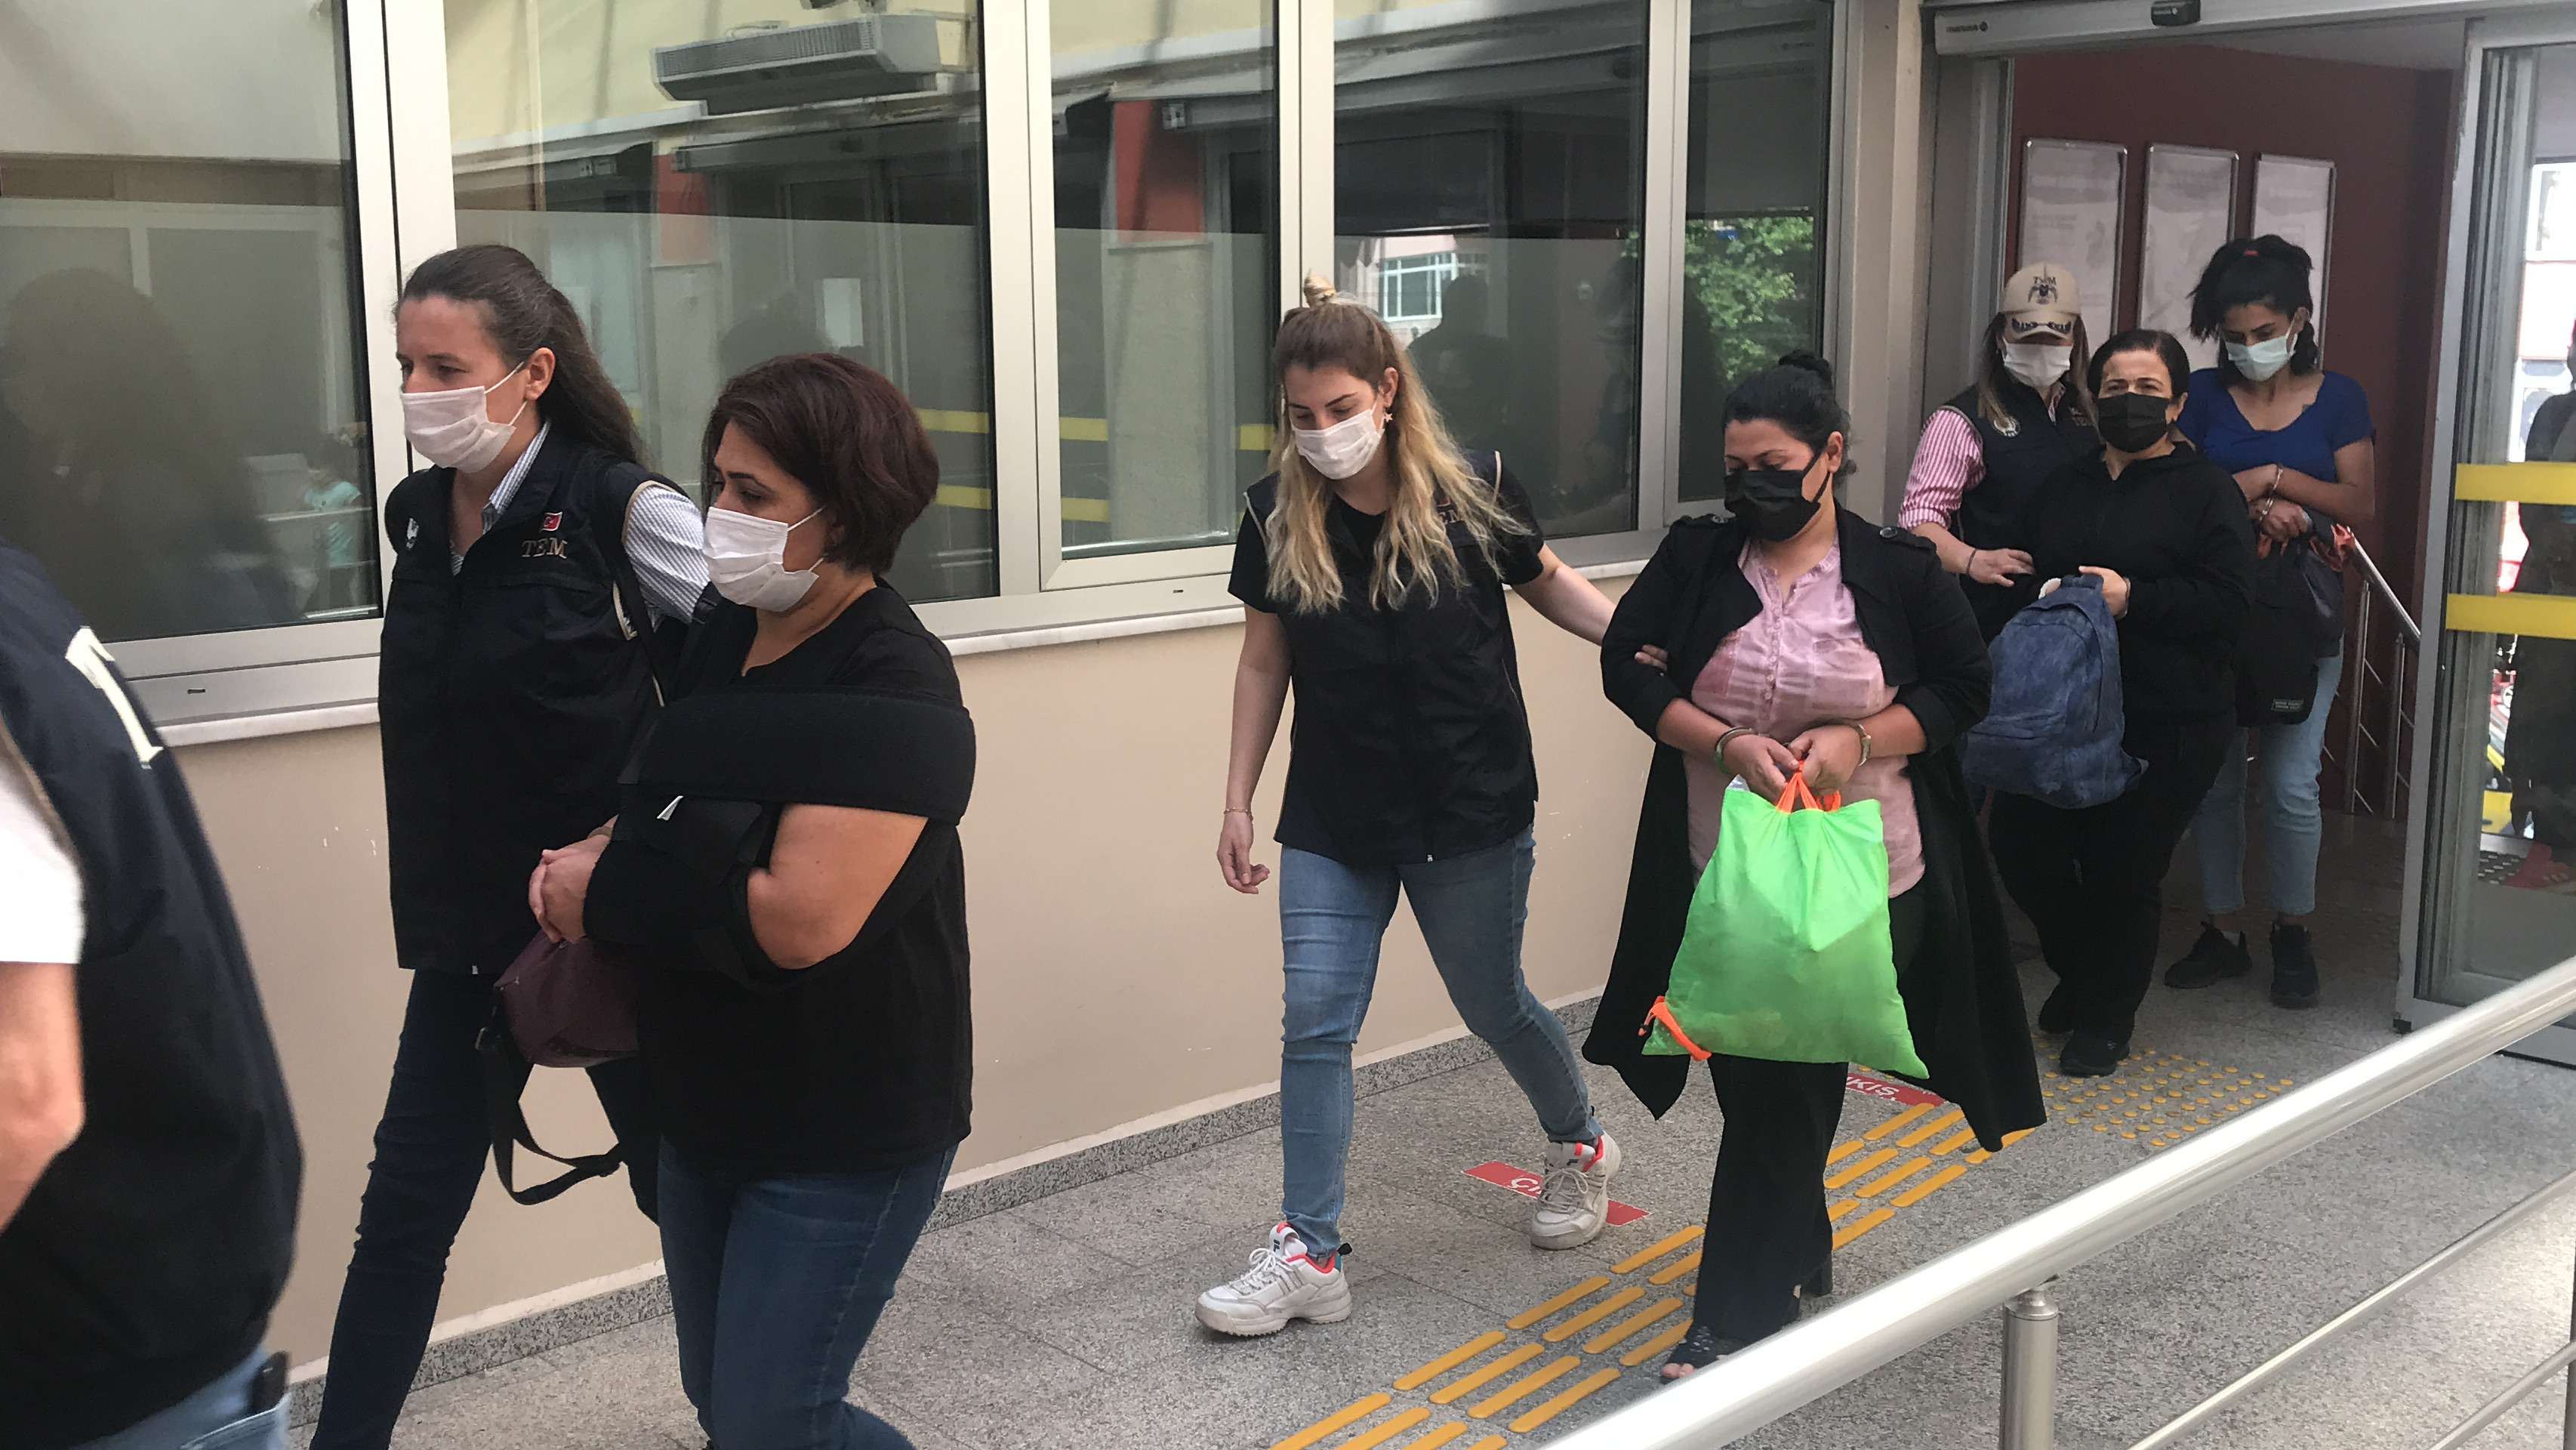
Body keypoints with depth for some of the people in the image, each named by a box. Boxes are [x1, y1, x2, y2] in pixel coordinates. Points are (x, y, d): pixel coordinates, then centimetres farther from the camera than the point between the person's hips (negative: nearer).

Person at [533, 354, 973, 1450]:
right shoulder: (729, 635, 3)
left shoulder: (893, 689, -22)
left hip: (846, 1134, -8)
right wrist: (597, 855, -5)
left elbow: (801, 919, -31)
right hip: (710, 1109, 8)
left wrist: (601, 894, -17)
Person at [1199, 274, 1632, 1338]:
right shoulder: (1279, 519, -6)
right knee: (1315, 1022, -1)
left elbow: (1545, 581, 6)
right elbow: (1264, 663, 4)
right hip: (1333, 821, 2)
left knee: (1492, 1006, 14)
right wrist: (1238, 802, 4)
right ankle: (1309, 1254, 10)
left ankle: (1580, 1145, 44)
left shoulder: (1472, 494, -11)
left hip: (1472, 816, -2)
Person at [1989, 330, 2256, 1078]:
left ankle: (2104, 1021, 20)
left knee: (2125, 870, -1)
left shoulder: (2207, 490, -2)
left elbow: (2228, 602, -11)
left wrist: (2133, 597, -20)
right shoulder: (2062, 486, 15)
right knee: (2018, 841, 1)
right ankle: (2080, 970, 30)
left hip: (2167, 724, -5)